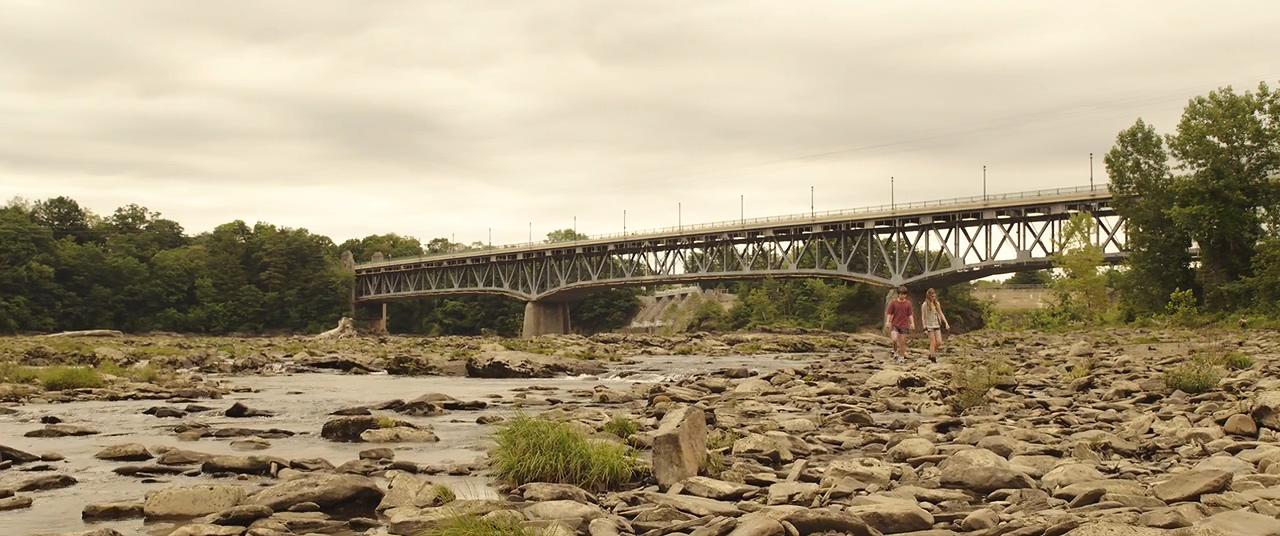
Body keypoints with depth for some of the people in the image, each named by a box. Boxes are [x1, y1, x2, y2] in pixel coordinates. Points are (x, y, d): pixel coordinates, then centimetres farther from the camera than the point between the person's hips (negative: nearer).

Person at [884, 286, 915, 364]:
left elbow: (910, 314, 6)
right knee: (894, 339, -20)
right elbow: (889, 313, 2)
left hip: (904, 325, 1)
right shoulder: (893, 303, 0)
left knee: (902, 342, 3)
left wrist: (912, 323, -4)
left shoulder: (908, 303, 4)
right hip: (895, 325, -1)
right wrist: (887, 322, -10)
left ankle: (901, 358, 12)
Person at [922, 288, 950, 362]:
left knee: (939, 342, 0)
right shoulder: (925, 305, -6)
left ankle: (931, 354, 18)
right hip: (930, 326, -5)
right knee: (933, 342, -6)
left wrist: (946, 323, 4)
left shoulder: (937, 304, 9)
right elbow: (923, 317, -6)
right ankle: (933, 357, 2)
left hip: (937, 325, 5)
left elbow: (941, 314, 13)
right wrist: (925, 327, -11)